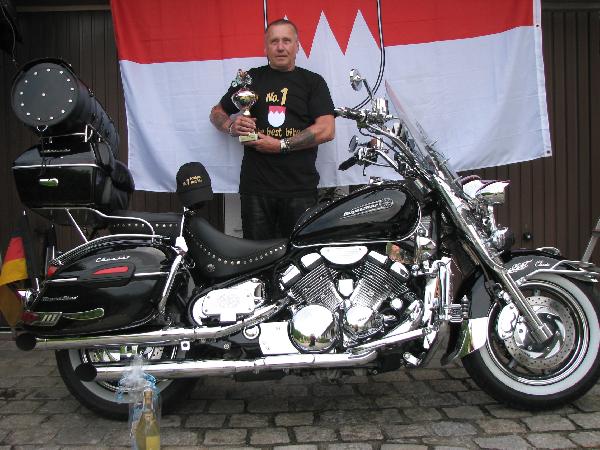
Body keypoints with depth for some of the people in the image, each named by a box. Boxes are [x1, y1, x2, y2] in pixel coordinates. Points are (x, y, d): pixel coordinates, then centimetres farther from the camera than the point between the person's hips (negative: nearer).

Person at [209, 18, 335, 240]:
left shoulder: (312, 81, 8)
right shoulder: (250, 79, 14)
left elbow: (327, 130, -4)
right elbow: (216, 112, 23)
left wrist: (281, 145, -10)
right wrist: (232, 126, -1)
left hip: (300, 188, -1)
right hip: (256, 186, 1)